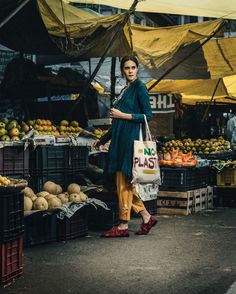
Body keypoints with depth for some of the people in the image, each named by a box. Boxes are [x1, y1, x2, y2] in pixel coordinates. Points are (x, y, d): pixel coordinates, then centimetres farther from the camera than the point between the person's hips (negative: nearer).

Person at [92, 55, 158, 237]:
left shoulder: (139, 87, -3)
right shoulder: (125, 90, 20)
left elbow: (148, 115, -11)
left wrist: (123, 115, -14)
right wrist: (103, 139, 24)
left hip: (131, 139, -9)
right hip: (121, 140, 9)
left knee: (124, 182, -7)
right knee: (124, 182, 8)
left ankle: (123, 226, -1)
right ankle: (146, 218, 16)